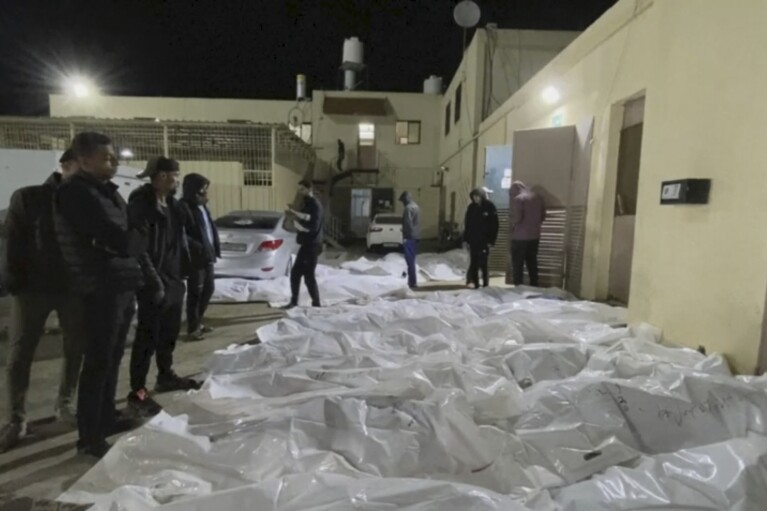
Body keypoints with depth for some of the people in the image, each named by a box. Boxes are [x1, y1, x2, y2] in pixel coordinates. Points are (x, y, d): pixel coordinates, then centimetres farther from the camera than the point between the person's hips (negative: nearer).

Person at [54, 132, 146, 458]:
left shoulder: (108, 191, 16)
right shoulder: (75, 193, -12)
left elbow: (132, 241, 18)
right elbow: (118, 240, -20)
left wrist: (129, 241, -2)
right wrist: (136, 239, -1)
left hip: (123, 287, 8)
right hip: (102, 291, -8)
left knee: (112, 360, 17)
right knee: (98, 363, 0)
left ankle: (107, 419, 32)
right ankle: (90, 437, 13)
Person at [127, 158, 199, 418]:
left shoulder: (171, 204, 14)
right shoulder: (141, 204, -13)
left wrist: (183, 273, 14)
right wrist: (153, 281, -22)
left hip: (174, 279, 9)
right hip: (154, 283, -9)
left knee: (169, 332, 19)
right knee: (148, 336, -4)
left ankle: (166, 376, 34)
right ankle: (137, 393, 6)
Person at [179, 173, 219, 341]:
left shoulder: (202, 205, 15)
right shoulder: (184, 207, -13)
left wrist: (215, 247, 9)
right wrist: (198, 248, -24)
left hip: (207, 255, 9)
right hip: (195, 257, -9)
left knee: (208, 288, 16)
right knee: (195, 292, -2)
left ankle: (197, 322, 30)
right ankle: (192, 328, 9)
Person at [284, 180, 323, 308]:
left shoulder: (315, 205, -15)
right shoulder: (306, 204, 15)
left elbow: (313, 226, -25)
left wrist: (297, 218, -25)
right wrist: (295, 215, 4)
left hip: (312, 245, -10)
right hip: (306, 244, 10)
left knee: (308, 275, -6)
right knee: (295, 273, 13)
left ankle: (316, 304, 4)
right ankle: (294, 301, 23)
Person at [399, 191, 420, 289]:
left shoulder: (409, 208, -14)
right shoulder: (416, 206, 17)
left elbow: (408, 223, -20)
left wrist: (405, 236, -17)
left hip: (410, 237, -10)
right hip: (415, 237, 10)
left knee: (410, 260, -7)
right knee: (412, 260, 14)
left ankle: (412, 283, -6)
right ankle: (413, 282, 19)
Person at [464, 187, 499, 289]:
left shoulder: (489, 206, -5)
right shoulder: (471, 207, 6)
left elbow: (494, 225, -7)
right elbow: (467, 224, 10)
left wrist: (491, 240, -12)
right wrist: (466, 238, 3)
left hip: (484, 240, -3)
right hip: (473, 239, 4)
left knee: (483, 262, -2)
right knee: (473, 262, 4)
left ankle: (485, 282, 11)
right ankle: (474, 282, 11)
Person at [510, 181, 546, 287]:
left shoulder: (518, 199, -11)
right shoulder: (538, 198, 10)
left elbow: (516, 218, -18)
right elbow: (543, 216, 13)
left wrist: (513, 227, 1)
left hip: (520, 237, -6)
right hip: (535, 236, 7)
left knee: (518, 264, 0)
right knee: (532, 263, 14)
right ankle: (534, 287, 17)